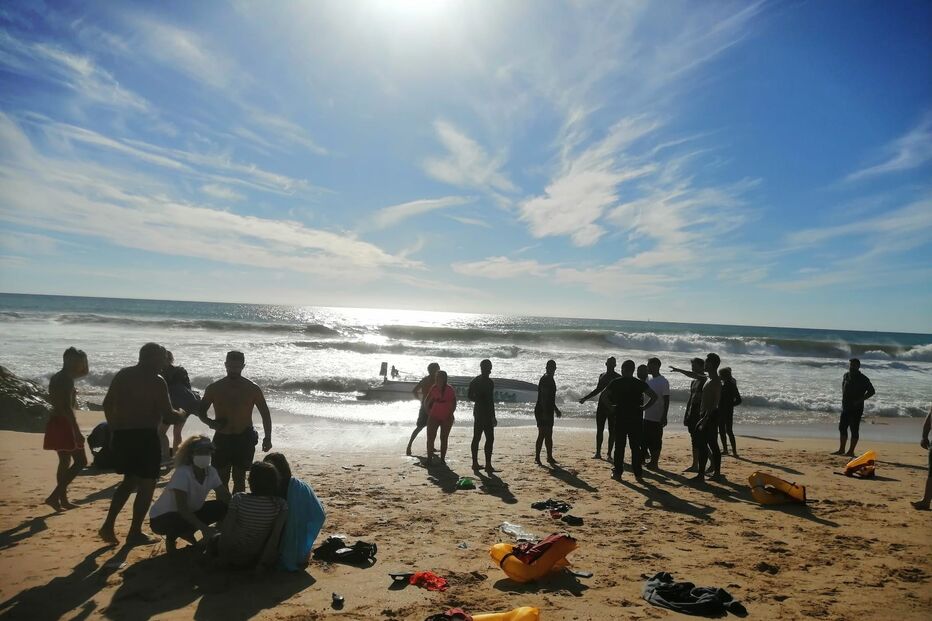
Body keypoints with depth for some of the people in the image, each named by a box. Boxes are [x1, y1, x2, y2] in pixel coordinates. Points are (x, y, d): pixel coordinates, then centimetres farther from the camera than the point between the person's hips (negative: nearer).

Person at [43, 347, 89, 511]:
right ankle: (55, 496, -9)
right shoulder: (67, 379, -17)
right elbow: (67, 407, -24)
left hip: (56, 423, 10)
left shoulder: (58, 377, 13)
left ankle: (63, 499, 24)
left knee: (65, 463, 18)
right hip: (64, 424, -10)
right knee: (80, 461, -4)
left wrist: (83, 357, 13)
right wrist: (77, 431, -25)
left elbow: (85, 372, 30)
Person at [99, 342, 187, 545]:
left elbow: (107, 404, 17)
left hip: (121, 435, 7)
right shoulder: (157, 382, -11)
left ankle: (108, 526, 16)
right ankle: (135, 533, 11)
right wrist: (181, 413, 9)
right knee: (146, 485, 6)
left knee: (129, 481, 23)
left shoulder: (122, 375, 10)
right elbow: (168, 416, -12)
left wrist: (114, 429, 26)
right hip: (145, 436, -7)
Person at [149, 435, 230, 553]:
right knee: (185, 521, -38)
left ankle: (187, 532, 7)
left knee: (222, 507, -13)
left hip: (190, 512, 7)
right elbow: (182, 508, -35)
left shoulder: (211, 472, -11)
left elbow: (225, 498, -7)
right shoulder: (182, 473, -29)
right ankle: (171, 537, -3)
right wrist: (204, 528, -42)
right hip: (162, 518, -6)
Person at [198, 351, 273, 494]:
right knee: (221, 479, 1)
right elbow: (201, 411, 9)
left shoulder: (252, 389, -2)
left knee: (239, 479, 6)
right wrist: (210, 422, -14)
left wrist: (267, 437, -2)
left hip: (244, 439, -1)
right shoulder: (214, 388, 0)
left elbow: (265, 413, 5)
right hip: (222, 438, 1)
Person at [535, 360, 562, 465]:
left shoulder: (550, 379, 16)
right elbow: (543, 397, -22)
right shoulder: (545, 379, -14)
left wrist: (556, 409, 29)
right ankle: (537, 457, -4)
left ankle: (550, 457, 21)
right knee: (542, 434, -8)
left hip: (548, 411, 10)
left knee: (549, 435, 14)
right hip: (542, 411, -10)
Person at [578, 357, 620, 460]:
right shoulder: (602, 376, 12)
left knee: (612, 431, 1)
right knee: (599, 430, 3)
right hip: (602, 406, 4)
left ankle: (609, 453, 8)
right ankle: (598, 453, 6)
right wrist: (585, 398, 21)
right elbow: (598, 390, 22)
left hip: (613, 407, -4)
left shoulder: (618, 378, -3)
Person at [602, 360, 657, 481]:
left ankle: (618, 471, 8)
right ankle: (638, 473, 6)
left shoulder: (616, 383, -1)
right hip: (636, 419, 0)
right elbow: (654, 396, -5)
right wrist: (643, 407, 1)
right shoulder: (640, 383, -1)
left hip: (620, 418, 0)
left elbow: (605, 395, 1)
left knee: (619, 446, 6)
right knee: (636, 447, 5)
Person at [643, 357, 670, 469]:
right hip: (647, 416, 8)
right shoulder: (649, 381, 12)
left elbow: (666, 400, -14)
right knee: (646, 439, 9)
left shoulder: (663, 382, -12)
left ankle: (655, 462, 8)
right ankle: (650, 458, 19)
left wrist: (664, 417, -18)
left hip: (657, 418, -8)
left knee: (655, 441, 0)